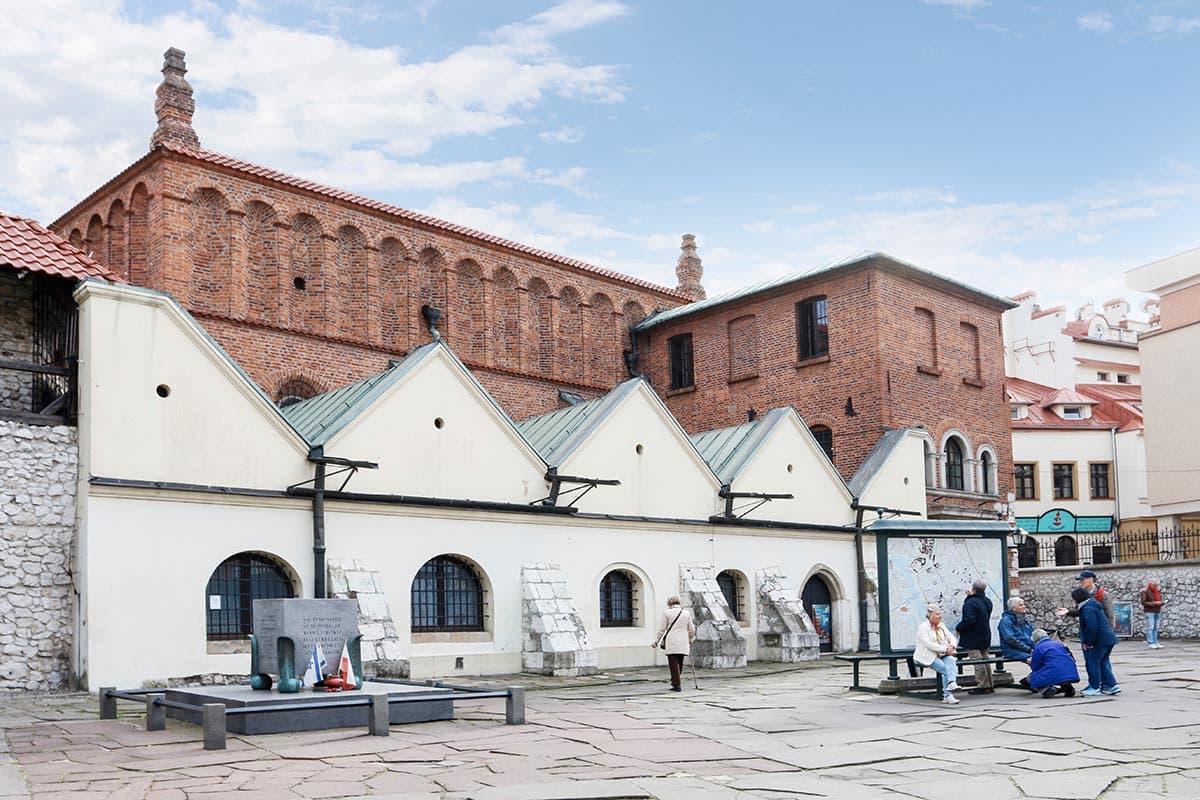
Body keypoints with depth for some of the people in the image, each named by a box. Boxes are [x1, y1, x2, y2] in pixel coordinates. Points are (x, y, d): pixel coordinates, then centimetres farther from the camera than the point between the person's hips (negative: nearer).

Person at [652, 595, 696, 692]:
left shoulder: (667, 613, -3)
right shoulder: (687, 613, 7)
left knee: (674, 664, -1)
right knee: (679, 663, 14)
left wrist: (656, 642, 7)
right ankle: (675, 682, 18)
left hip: (671, 643, -3)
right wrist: (690, 640, 28)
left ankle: (677, 685, -5)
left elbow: (661, 629, -1)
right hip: (683, 644, 3)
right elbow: (692, 630, 12)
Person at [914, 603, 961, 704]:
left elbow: (952, 638, 15)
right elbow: (928, 644, -17)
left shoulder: (941, 626, 18)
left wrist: (952, 646, -9)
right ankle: (948, 695, -31)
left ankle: (952, 683, -50)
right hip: (928, 657, -5)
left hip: (942, 655, 5)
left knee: (951, 661, -30)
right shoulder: (922, 627, -5)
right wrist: (945, 649, -20)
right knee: (945, 668, -29)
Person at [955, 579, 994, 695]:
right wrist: (970, 597, 18)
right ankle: (988, 686, 19)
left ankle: (981, 686, -6)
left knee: (978, 662, -6)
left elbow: (969, 620, -26)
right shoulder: (987, 602, 9)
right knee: (985, 661, 14)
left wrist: (958, 628, -11)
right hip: (985, 637, 9)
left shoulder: (971, 603, -19)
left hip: (973, 639, -9)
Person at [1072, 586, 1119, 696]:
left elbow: (1092, 628, -22)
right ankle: (1111, 684, 17)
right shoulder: (1094, 605, 17)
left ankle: (1095, 687, 7)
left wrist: (1089, 643, -11)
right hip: (1109, 638, 10)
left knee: (1093, 662, 0)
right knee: (1103, 662, 17)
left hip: (1100, 640, -10)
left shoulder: (1087, 608, -16)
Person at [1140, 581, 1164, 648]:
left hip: (1157, 611, 6)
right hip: (1149, 612, -6)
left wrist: (1160, 603, -7)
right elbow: (1143, 602, -11)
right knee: (1150, 627, -9)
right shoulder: (1145, 592, -5)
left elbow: (1161, 601, 16)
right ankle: (1150, 643, -9)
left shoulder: (1158, 592, 13)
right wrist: (1153, 603, -18)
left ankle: (1155, 642, 7)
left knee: (1156, 628, 4)